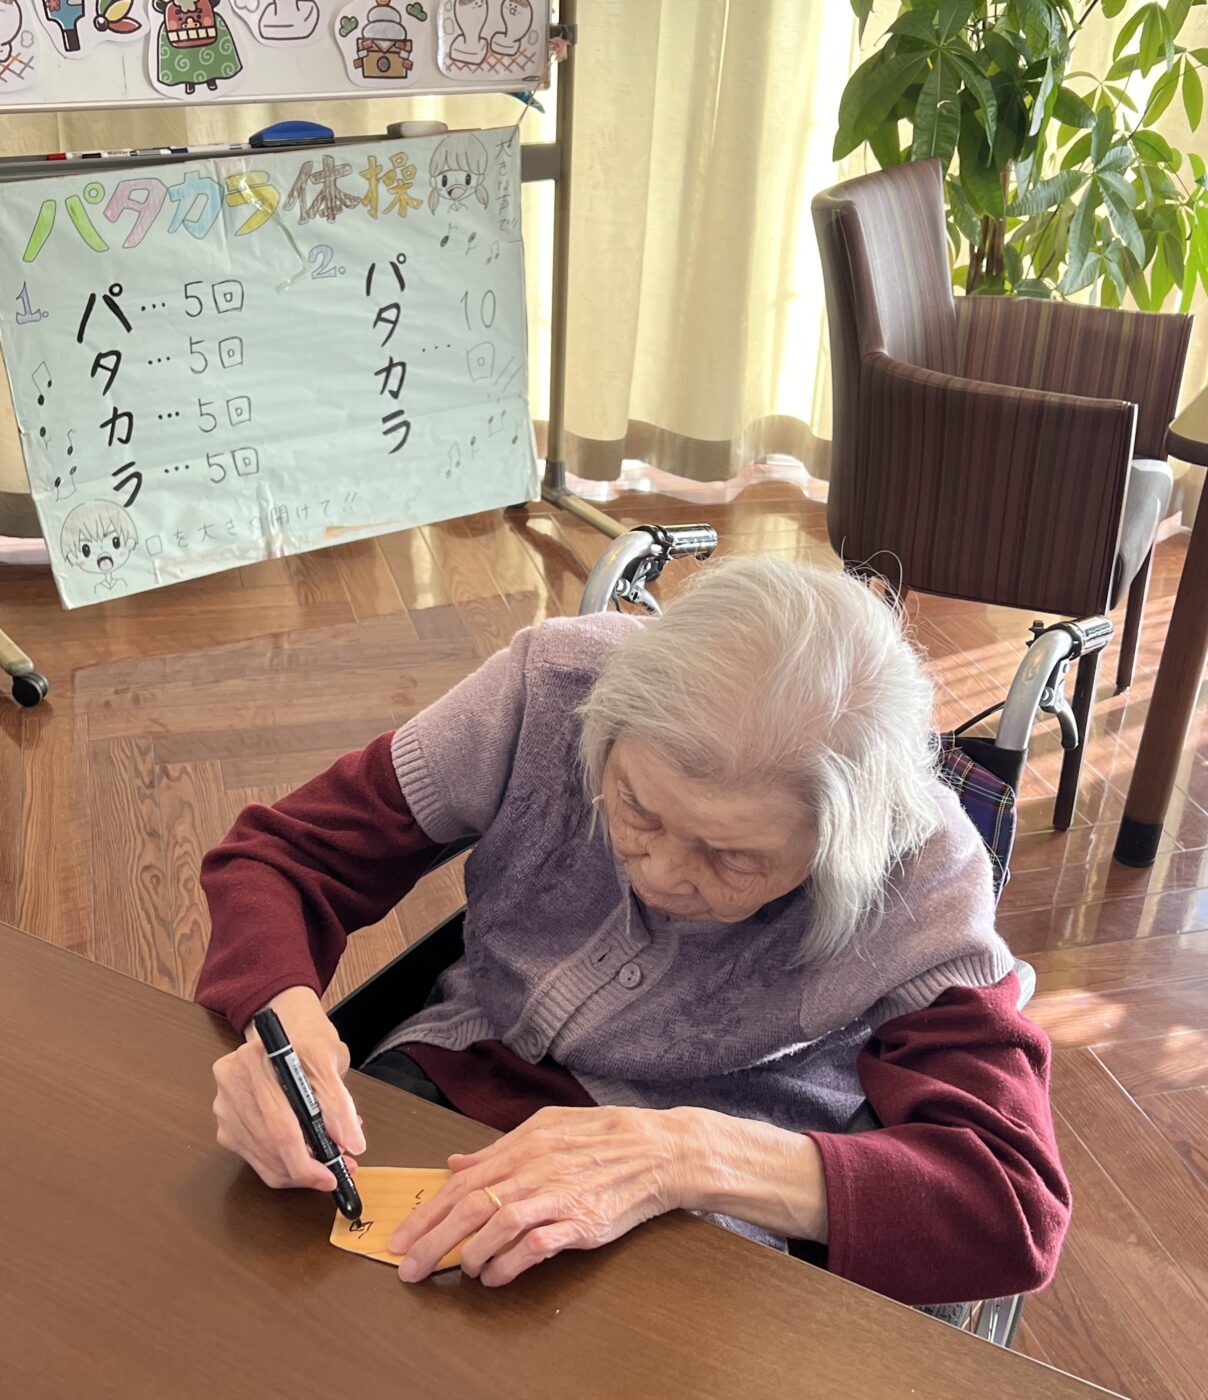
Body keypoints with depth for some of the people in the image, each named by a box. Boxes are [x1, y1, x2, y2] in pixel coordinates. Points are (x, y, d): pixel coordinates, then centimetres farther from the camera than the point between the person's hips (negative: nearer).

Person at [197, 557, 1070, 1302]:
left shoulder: (916, 871, -20)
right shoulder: (556, 683, -16)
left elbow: (1016, 1209, -25)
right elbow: (284, 852, -7)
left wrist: (691, 1154, -37)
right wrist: (284, 1017, -29)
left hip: (679, 1251, -2)